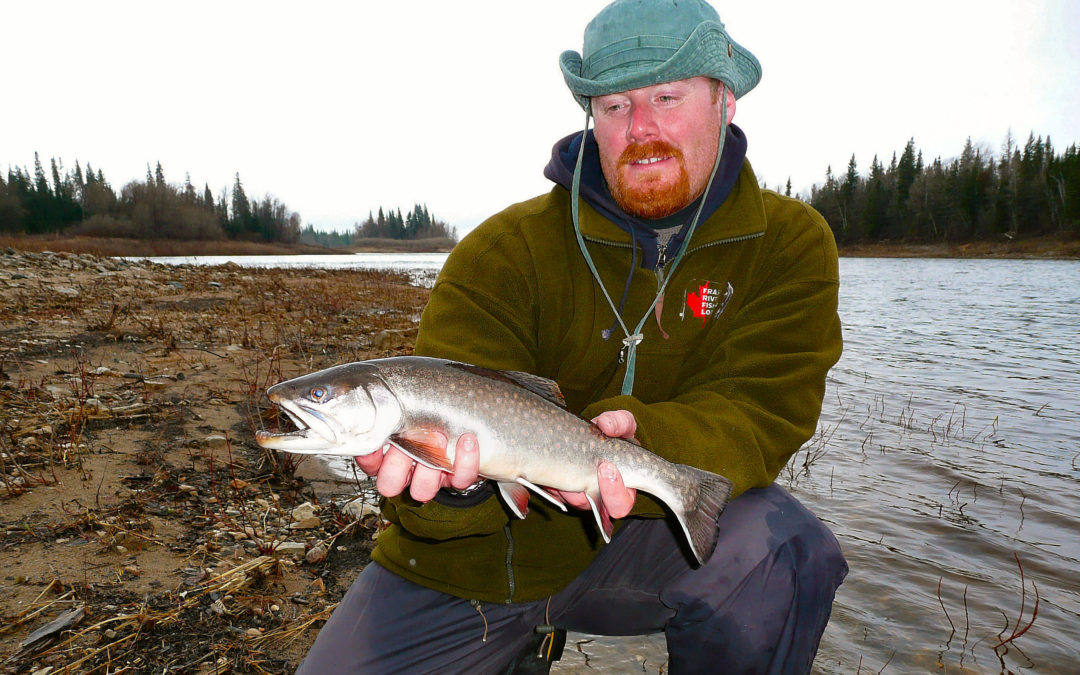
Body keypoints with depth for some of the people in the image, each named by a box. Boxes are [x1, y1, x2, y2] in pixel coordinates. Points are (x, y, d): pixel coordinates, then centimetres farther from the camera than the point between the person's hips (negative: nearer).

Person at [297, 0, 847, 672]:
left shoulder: (790, 246, -7)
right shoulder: (505, 252, -12)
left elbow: (758, 412, -18)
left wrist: (641, 443, -38)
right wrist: (457, 479, -42)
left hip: (646, 532, 0)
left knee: (783, 551, -29)